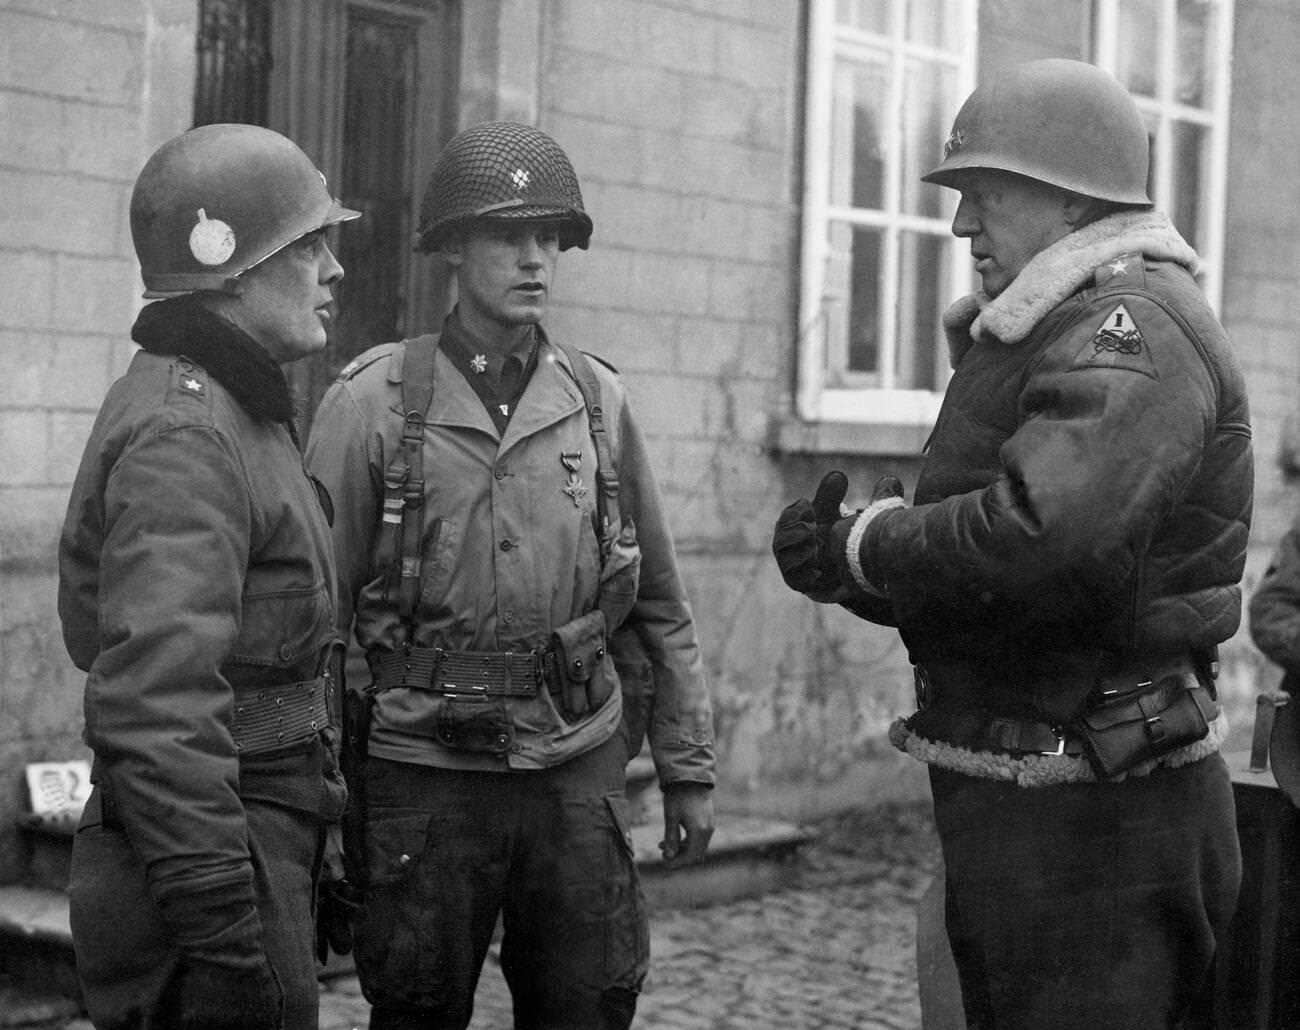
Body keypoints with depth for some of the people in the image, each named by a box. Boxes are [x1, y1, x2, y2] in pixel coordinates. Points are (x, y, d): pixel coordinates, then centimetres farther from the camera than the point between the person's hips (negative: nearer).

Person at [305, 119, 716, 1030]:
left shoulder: (599, 400, 6)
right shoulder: (372, 401, -3)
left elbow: (660, 607, 11)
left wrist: (689, 768, 10)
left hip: (580, 773, 3)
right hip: (422, 774, -2)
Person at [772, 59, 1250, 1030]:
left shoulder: (1133, 331, -17)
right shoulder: (1045, 334, 17)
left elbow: (1041, 534, -33)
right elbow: (972, 556, 17)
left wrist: (863, 544, -16)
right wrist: (846, 558, -3)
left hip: (1097, 823, -10)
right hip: (1016, 806, 10)